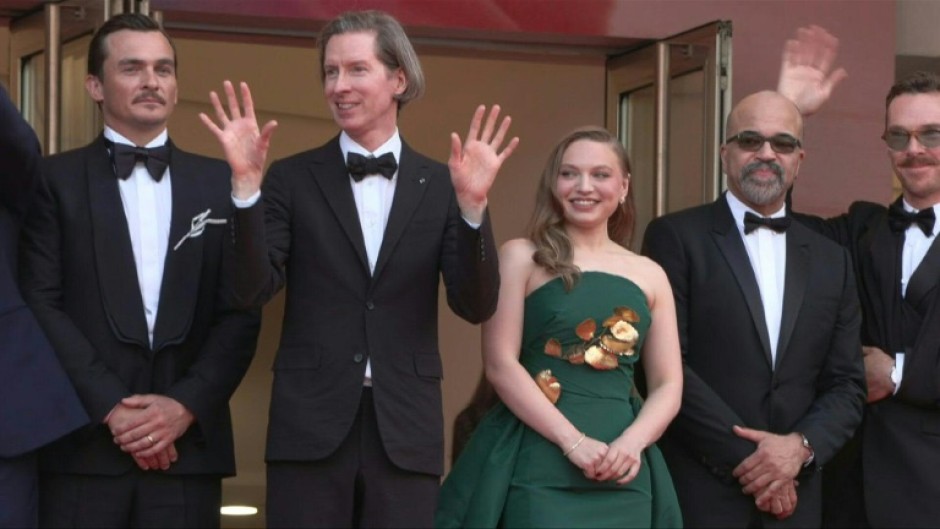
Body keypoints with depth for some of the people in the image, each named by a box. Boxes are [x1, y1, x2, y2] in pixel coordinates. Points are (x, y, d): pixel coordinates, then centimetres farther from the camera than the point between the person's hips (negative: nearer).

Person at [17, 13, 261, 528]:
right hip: (81, 443, -2)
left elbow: (241, 311, 6)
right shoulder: (53, 179, 6)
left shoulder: (220, 182, 12)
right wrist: (111, 407, -11)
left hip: (188, 442, 2)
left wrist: (186, 404, -7)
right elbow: (40, 305, -3)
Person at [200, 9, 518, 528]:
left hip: (406, 428, 1)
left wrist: (472, 203, -17)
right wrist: (246, 184, -17)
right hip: (311, 425, 0)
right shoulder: (292, 178, 4)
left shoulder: (440, 186, 5)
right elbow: (253, 290, -6)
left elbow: (476, 306, -3)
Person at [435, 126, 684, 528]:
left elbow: (668, 385, 10)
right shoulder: (522, 258, 3)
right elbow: (500, 364, -5)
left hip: (622, 474, 3)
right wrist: (573, 442, -14)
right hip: (539, 465, -3)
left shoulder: (649, 275, 12)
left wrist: (632, 442, -10)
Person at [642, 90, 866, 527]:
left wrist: (801, 445, -9)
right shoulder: (675, 237, -2)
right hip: (699, 493, -4)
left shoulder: (831, 261, 12)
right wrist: (746, 458, -13)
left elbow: (847, 384, 10)